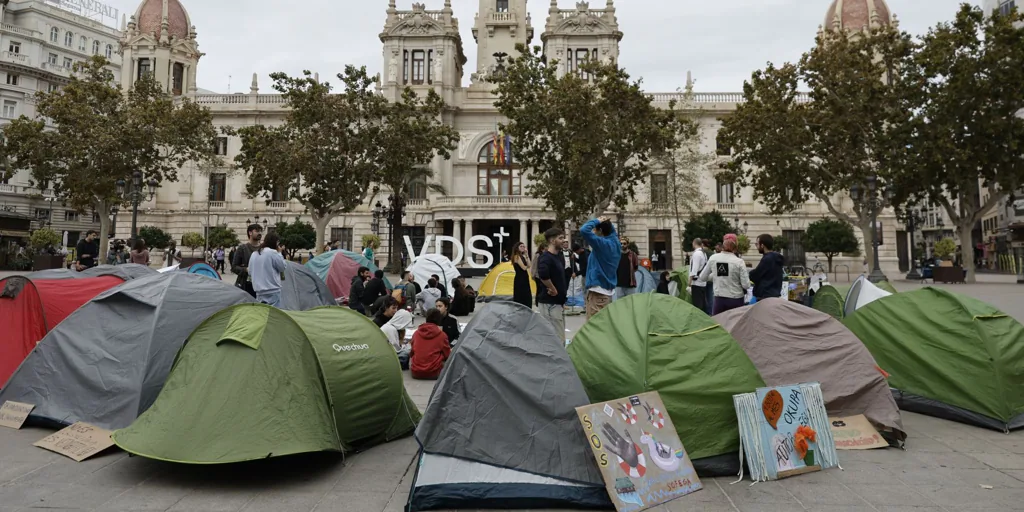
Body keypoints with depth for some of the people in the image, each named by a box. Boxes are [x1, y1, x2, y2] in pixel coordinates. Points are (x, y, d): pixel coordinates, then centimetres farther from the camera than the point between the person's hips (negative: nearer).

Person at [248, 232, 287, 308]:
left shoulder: (254, 254, 11)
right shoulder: (273, 253, -12)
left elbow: (250, 272, 16)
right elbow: (283, 267, -2)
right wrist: (279, 252, 5)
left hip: (259, 291, 7)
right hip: (272, 291, -7)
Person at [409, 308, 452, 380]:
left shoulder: (416, 333, 5)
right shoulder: (442, 335, -4)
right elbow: (447, 356, 6)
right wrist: (450, 351, 29)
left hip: (415, 373, 2)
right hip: (434, 373, -2)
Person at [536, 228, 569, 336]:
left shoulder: (560, 256, 11)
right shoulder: (546, 258, -17)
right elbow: (543, 275, -35)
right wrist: (553, 289, -21)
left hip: (559, 302, 9)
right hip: (550, 303, -9)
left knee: (560, 335, 16)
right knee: (556, 337, -6)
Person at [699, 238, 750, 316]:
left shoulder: (713, 259, -4)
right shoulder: (739, 261, -12)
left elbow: (703, 277, 7)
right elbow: (746, 285, -10)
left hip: (719, 298, 3)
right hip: (736, 299, -2)